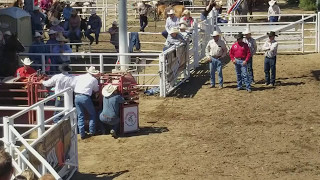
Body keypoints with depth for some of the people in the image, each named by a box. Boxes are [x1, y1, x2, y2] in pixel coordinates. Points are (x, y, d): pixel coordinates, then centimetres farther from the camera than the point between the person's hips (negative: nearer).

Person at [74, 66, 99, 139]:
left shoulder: (79, 77, 12)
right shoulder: (94, 79, 4)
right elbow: (96, 90, 17)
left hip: (77, 97, 4)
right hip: (85, 97, -4)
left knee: (80, 116, 10)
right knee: (92, 114, 17)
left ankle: (82, 134, 8)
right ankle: (92, 131, 18)